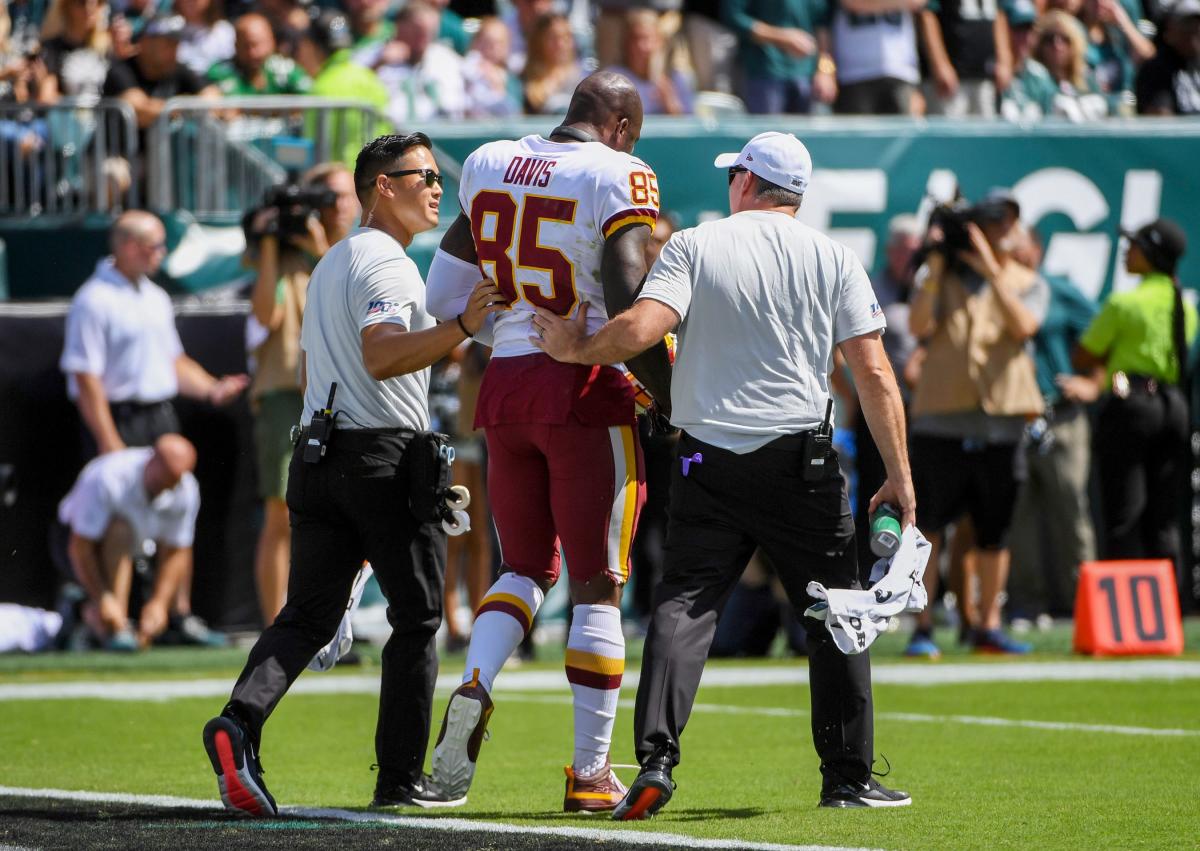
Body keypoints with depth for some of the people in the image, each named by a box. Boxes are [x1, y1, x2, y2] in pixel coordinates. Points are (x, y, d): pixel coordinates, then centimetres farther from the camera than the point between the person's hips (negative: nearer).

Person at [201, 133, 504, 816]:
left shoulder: (330, 265, 21)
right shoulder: (388, 264, -10)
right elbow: (380, 356, -26)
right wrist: (461, 328, -37)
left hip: (319, 452, 8)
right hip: (387, 455, -8)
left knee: (311, 612, 4)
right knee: (418, 617, 2)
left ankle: (240, 721, -19)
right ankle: (400, 778, 2)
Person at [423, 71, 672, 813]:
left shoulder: (488, 165, 9)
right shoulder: (619, 178, -9)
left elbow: (443, 297, 14)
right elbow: (630, 304, -18)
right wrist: (672, 398, -10)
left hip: (507, 386, 5)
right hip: (587, 390, -5)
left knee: (527, 565, 19)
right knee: (598, 583, 4)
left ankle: (474, 688, -9)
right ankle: (591, 773, 5)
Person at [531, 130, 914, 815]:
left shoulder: (693, 247, 2)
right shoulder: (832, 258, 4)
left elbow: (640, 329, -14)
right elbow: (874, 373, -2)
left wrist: (574, 349, 4)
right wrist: (900, 476, 2)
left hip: (708, 461, 0)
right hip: (801, 459, 0)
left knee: (685, 603, 2)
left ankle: (656, 759, -14)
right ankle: (848, 776, 10)